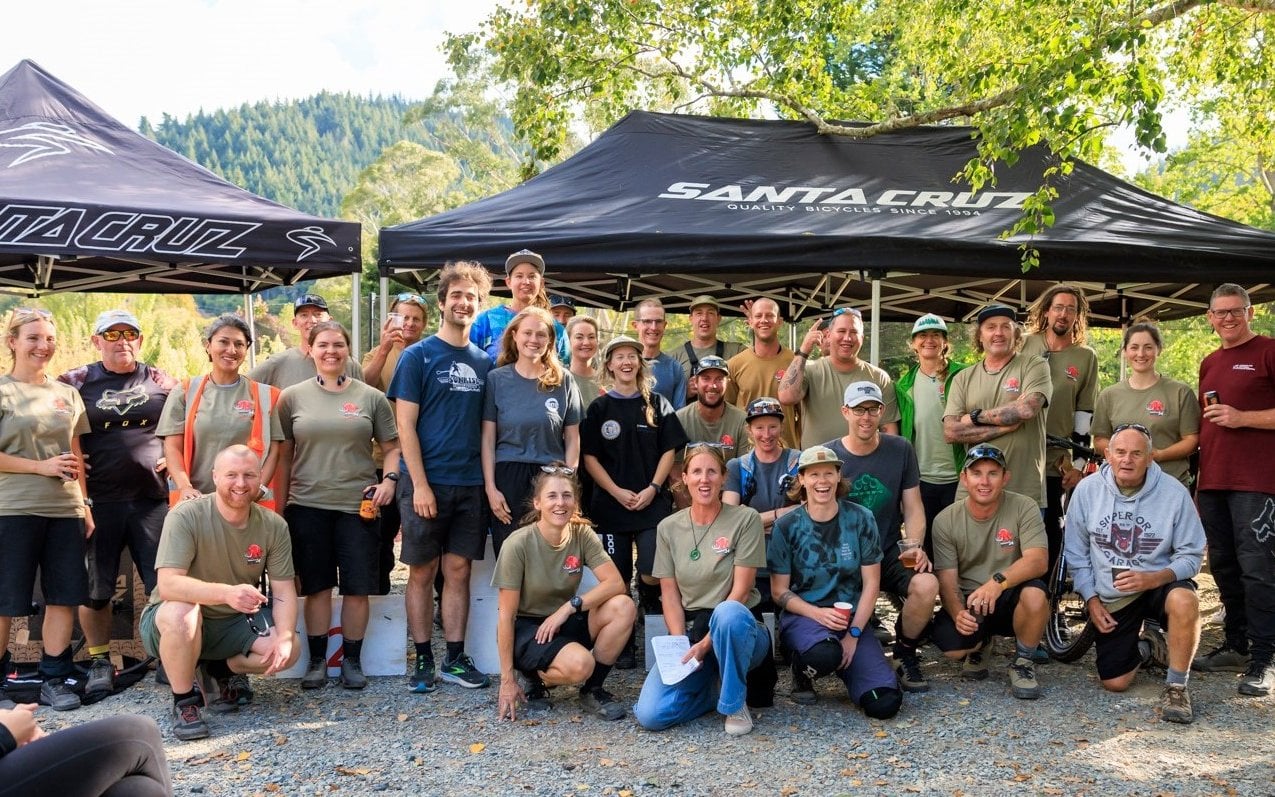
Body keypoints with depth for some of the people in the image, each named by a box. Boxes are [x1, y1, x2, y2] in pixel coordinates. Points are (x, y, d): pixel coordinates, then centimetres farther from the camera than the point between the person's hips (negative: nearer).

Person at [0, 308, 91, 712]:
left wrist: (85, 504, 13)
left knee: (64, 595, 5)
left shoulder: (67, 394, 14)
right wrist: (42, 467, -13)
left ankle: (54, 679, 14)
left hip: (66, 510, 5)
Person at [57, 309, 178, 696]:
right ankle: (100, 662, 21)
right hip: (98, 501, -1)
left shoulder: (160, 381, 9)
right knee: (95, 587, 6)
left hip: (153, 499, 1)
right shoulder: (76, 382, 4)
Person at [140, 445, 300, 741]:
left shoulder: (274, 526, -8)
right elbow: (168, 584, -32)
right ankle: (184, 702, -13)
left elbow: (284, 590, -8)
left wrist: (285, 637, -27)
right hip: (173, 624, -3)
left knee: (289, 650, -21)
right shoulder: (186, 516, -22)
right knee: (180, 612, -38)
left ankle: (221, 669, 11)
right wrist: (226, 592, -49)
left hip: (235, 622, 4)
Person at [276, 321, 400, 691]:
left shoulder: (371, 397, 5)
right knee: (316, 585, 8)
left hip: (358, 505, 0)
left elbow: (392, 446, 9)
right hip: (308, 505, 0)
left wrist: (389, 479, -8)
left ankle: (352, 660, 17)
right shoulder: (293, 397, 6)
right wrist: (281, 503, 6)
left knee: (357, 586, 4)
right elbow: (284, 455, 9)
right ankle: (317, 660, 20)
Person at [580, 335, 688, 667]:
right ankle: (623, 646, 15)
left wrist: (653, 489, -9)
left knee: (652, 572, -14)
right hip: (610, 503, 1)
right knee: (618, 578, 3)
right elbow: (589, 457, 2)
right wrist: (617, 492, -9)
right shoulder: (599, 408, 5)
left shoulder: (657, 404, 6)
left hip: (653, 502, 0)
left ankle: (650, 602, 21)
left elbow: (669, 451, 4)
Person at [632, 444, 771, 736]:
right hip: (689, 631, 3)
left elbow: (741, 590, -10)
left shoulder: (746, 519, -4)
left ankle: (735, 703, -15)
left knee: (728, 613, -41)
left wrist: (706, 643, -17)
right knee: (650, 715, -20)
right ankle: (714, 685, 10)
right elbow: (670, 593, 4)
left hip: (737, 629, -2)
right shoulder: (668, 527, 7)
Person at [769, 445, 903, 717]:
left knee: (885, 704, -19)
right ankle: (802, 671, 0)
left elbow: (871, 584, 0)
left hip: (852, 616, 2)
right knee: (825, 655, -38)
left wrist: (854, 634, -10)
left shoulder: (860, 519, -1)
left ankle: (842, 665, 13)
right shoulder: (787, 526, -4)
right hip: (803, 615, -1)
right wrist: (818, 614, -18)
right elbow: (779, 591, -1)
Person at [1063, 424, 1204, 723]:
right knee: (1114, 682, -1)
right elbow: (1076, 553, 2)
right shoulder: (1087, 490, -7)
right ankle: (1143, 645, 36)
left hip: (1159, 585, -2)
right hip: (1111, 598, 2)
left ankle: (1176, 687, -18)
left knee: (1184, 601, -39)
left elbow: (1191, 554, -9)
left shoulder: (1174, 492, -13)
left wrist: (1154, 579, -26)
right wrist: (1092, 599, -4)